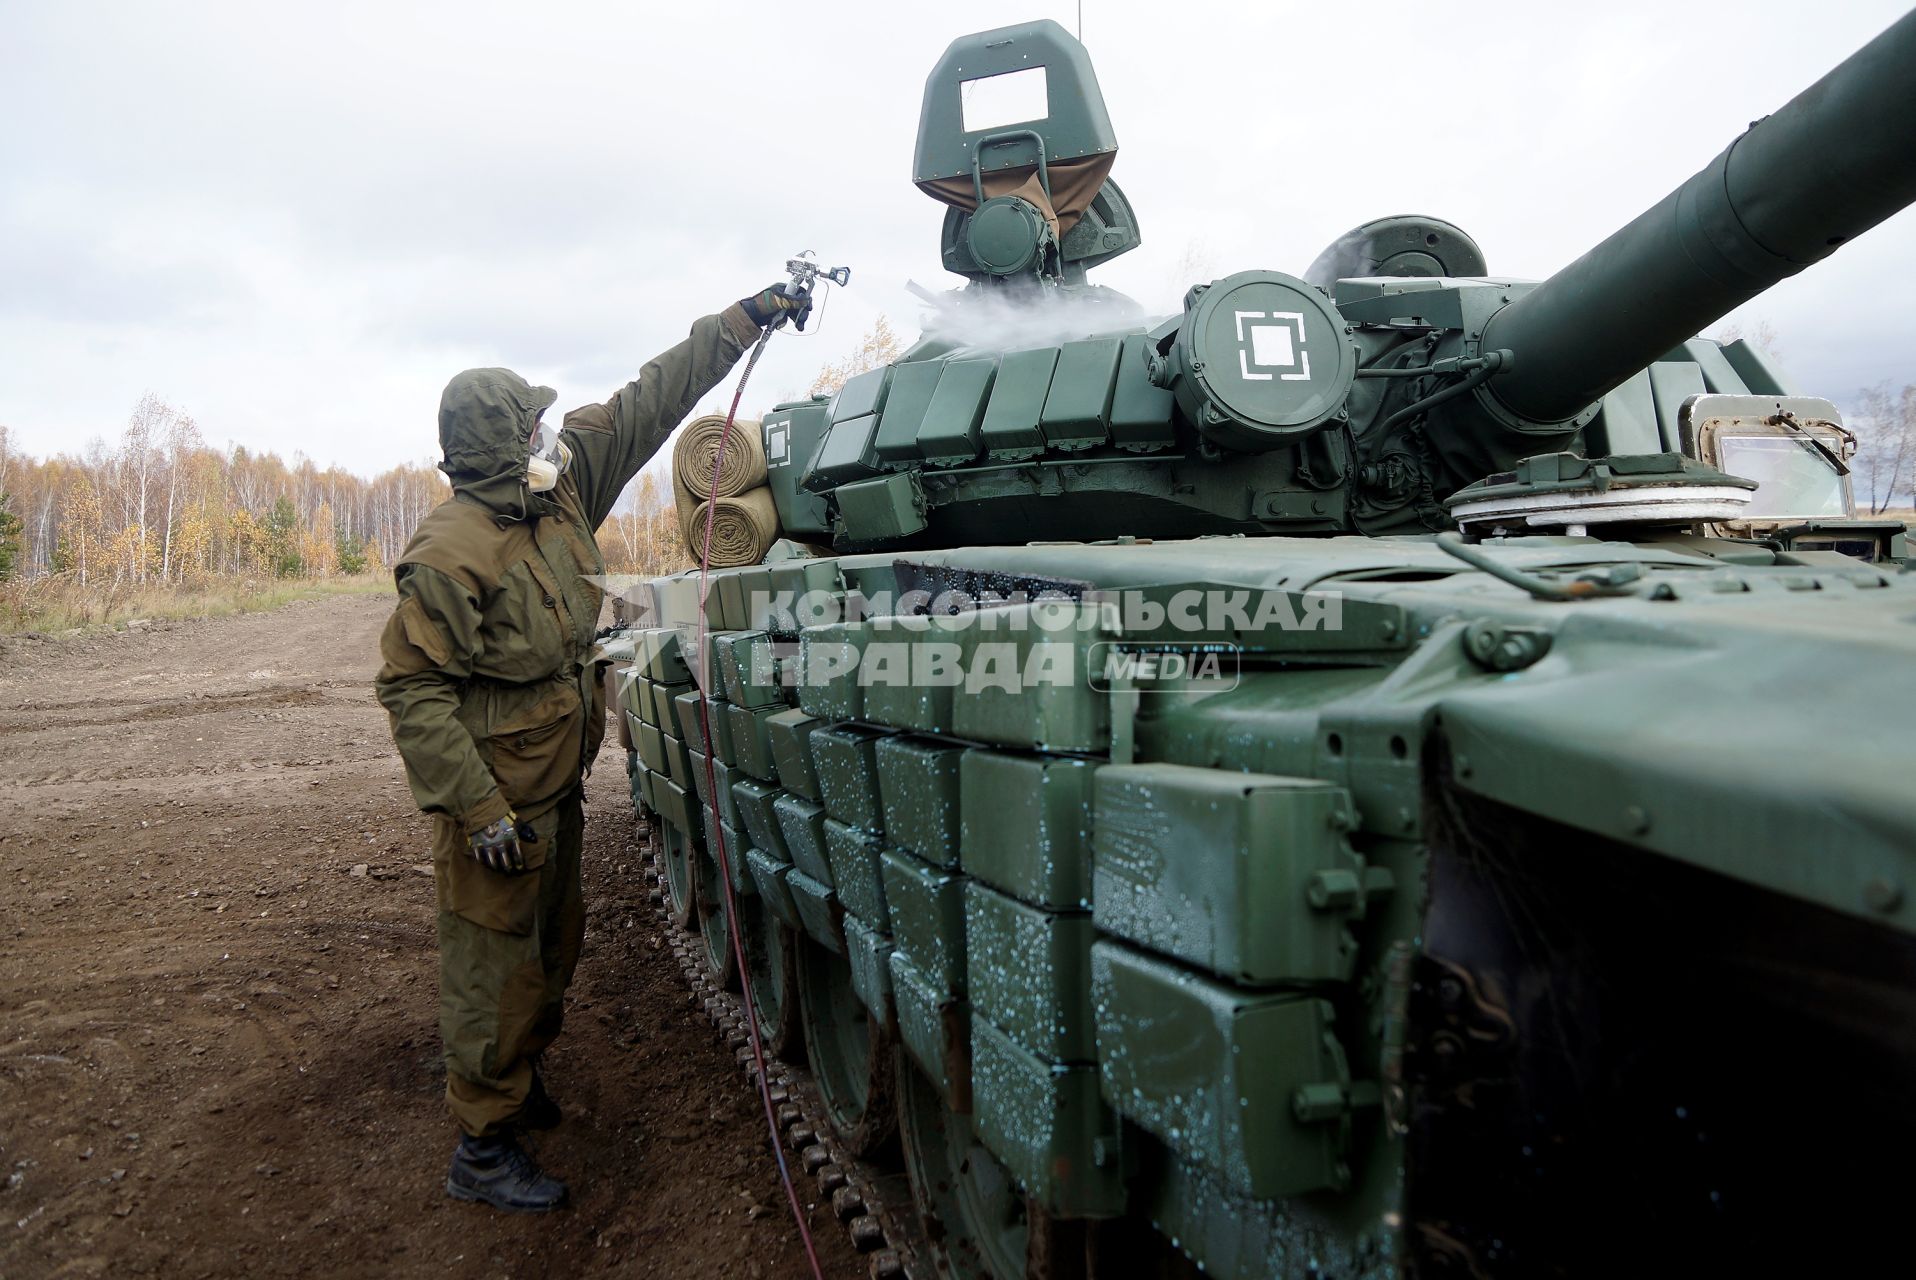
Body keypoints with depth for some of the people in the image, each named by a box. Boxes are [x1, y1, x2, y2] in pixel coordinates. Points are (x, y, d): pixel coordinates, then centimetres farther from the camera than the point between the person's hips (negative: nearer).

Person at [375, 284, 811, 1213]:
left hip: (558, 787, 8)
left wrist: (745, 319, 5)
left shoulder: (563, 486, 1)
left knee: (552, 944, 22)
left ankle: (517, 1077, 43)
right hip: (500, 799, -8)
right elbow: (412, 689, -21)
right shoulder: (451, 555, -21)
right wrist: (478, 811, -23)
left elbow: (648, 405, 4)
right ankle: (482, 1149, 19)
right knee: (496, 965, 3)